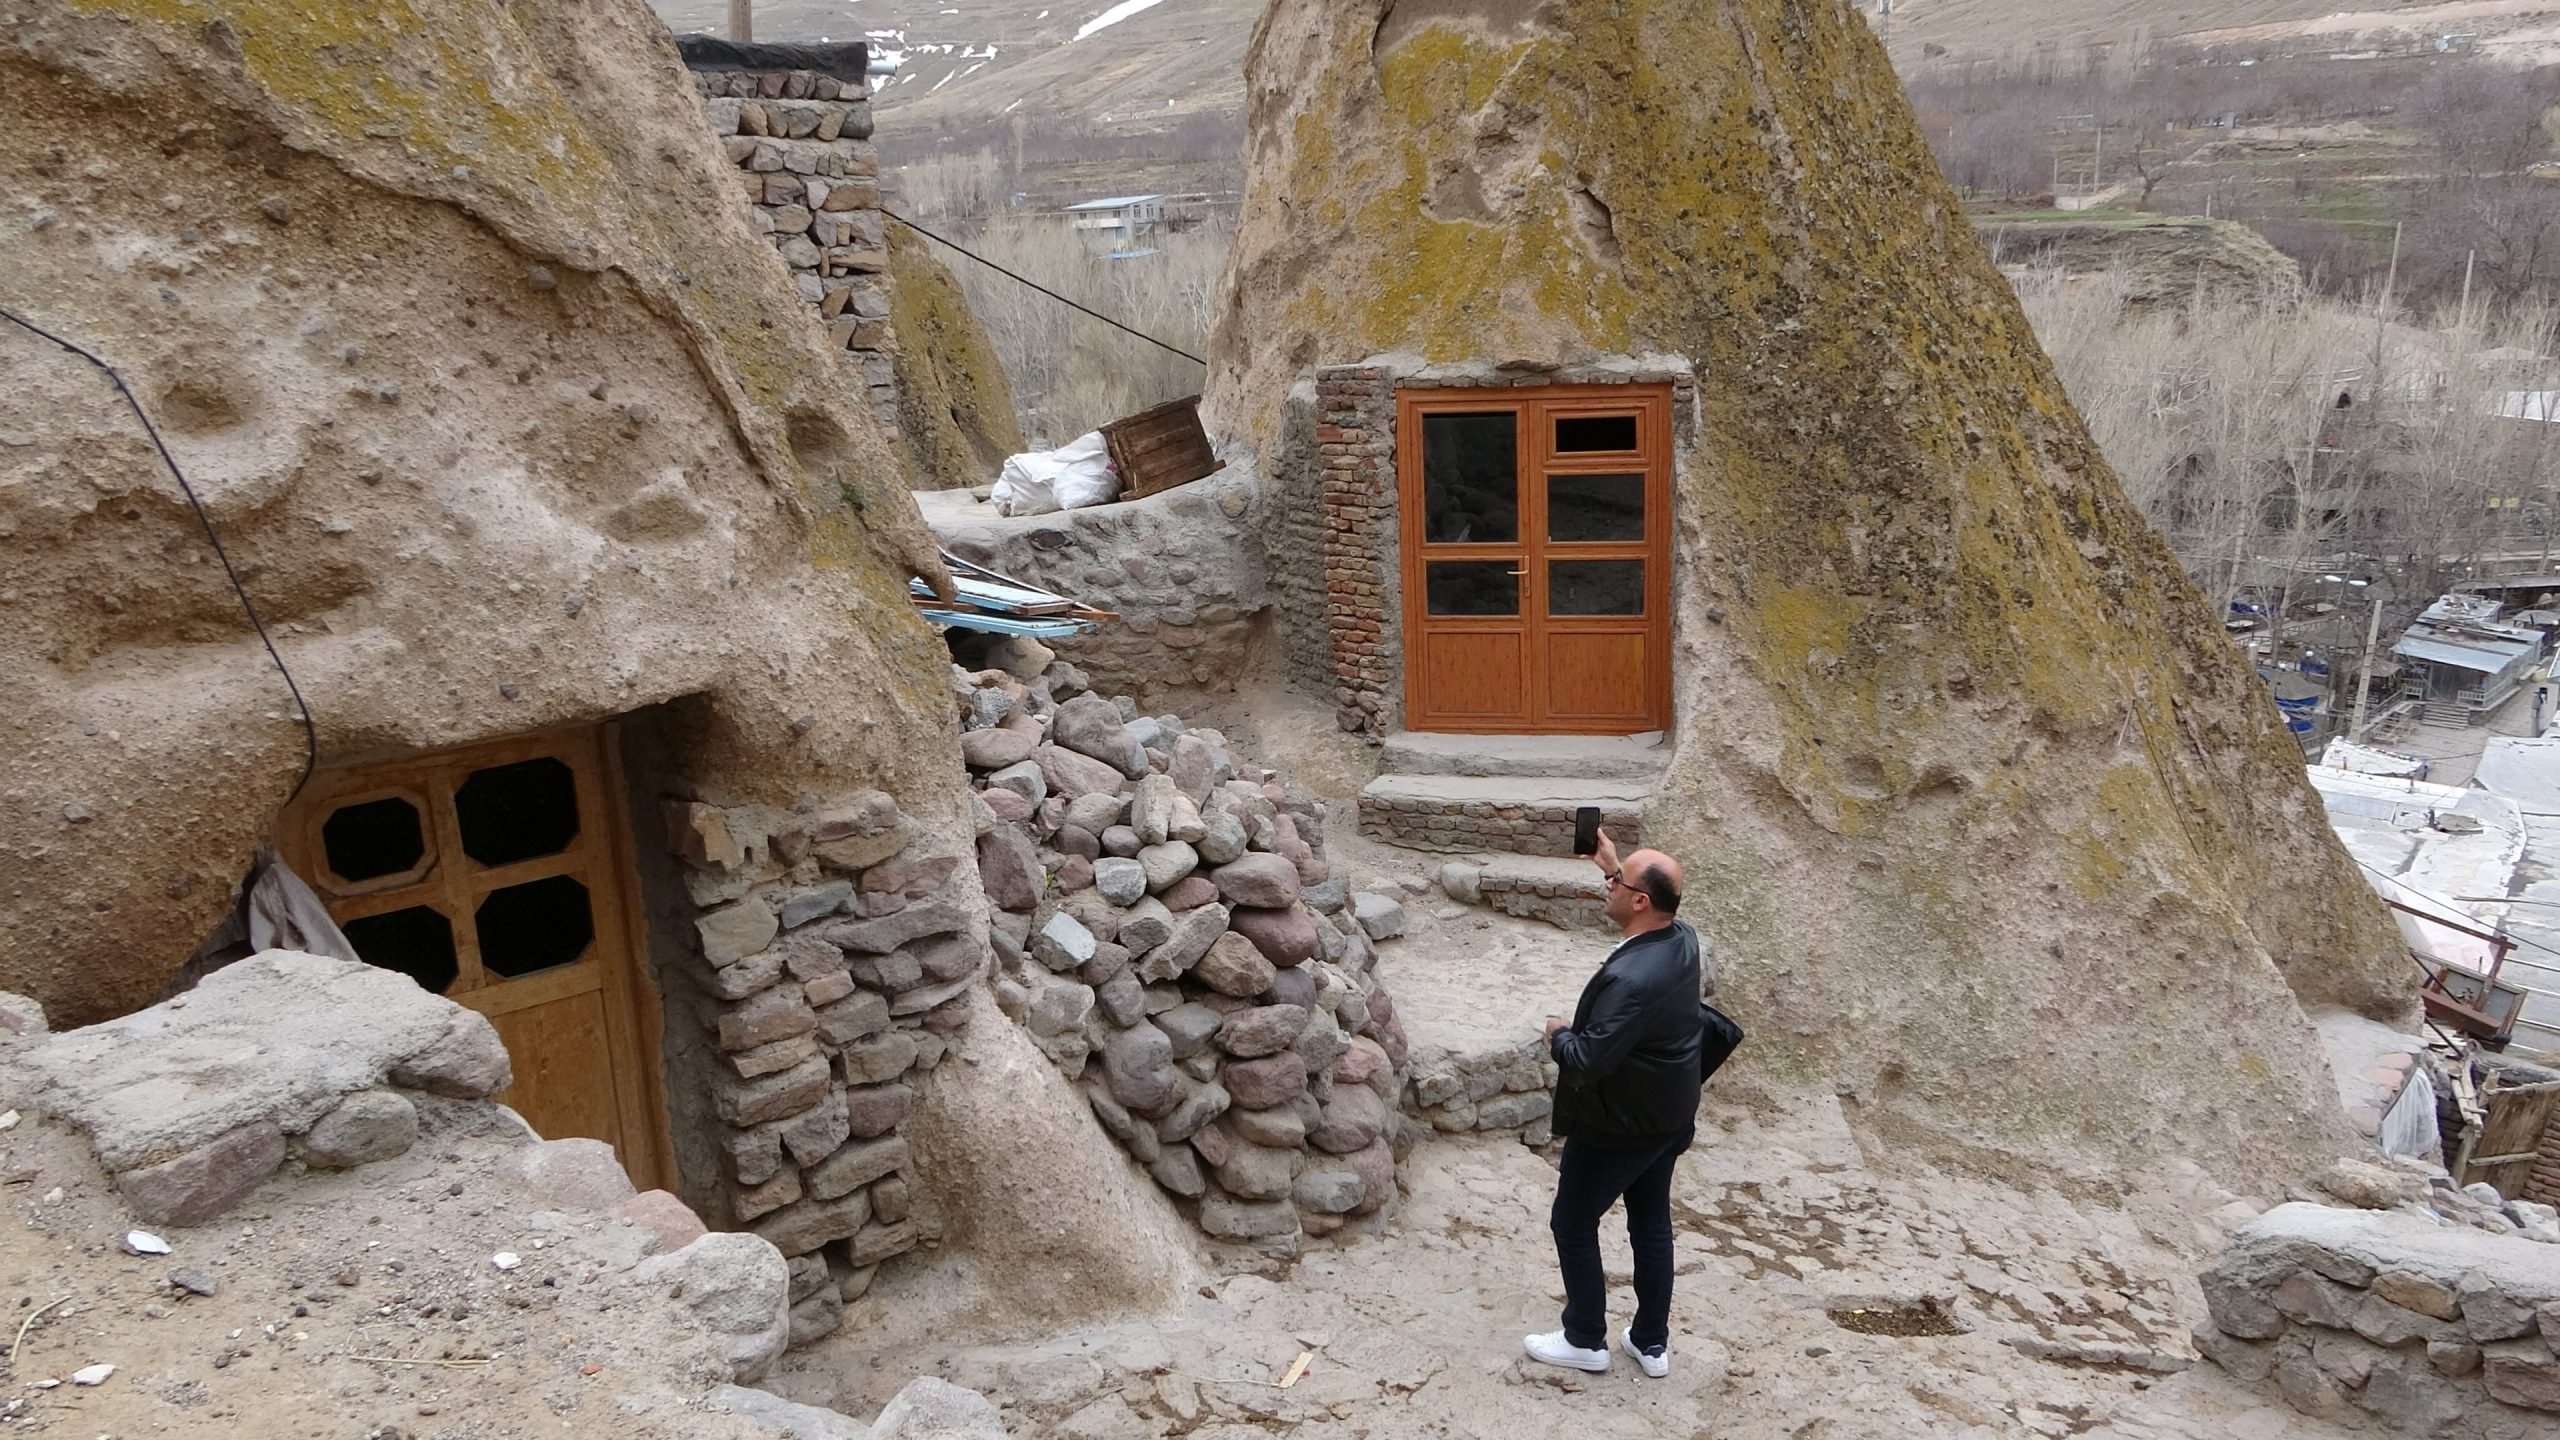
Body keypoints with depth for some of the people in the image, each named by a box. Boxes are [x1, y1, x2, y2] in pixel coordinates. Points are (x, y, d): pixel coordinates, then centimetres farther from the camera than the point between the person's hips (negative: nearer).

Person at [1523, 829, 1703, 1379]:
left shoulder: (1630, 978, -35)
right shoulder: (1683, 941, -7)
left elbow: (1590, 1059, -33)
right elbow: (1651, 913, 19)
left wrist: (1559, 1034, -13)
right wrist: (1611, 863, 18)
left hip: (1619, 1127, -8)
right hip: (1668, 1119, 8)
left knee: (1573, 1223, 11)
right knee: (1652, 1223, 20)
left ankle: (1585, 1339, 25)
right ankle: (1652, 1343, 32)